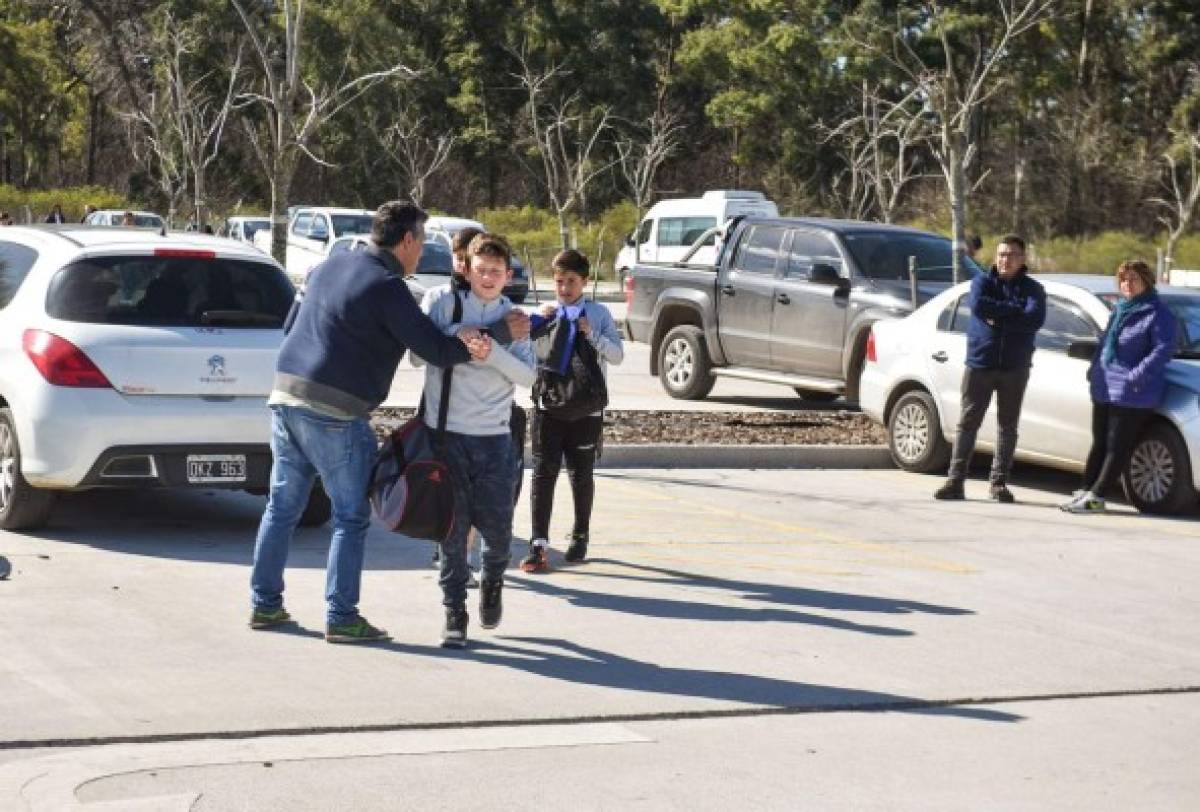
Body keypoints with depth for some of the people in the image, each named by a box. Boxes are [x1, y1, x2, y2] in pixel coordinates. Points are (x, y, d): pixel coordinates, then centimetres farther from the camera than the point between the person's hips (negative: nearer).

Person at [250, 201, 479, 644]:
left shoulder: (329, 267, 15)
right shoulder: (387, 287, -11)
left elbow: (290, 324, 24)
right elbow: (435, 349, -12)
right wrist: (468, 348, 5)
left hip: (286, 396, 8)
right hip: (334, 412, -8)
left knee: (282, 506, 15)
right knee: (350, 517, 2)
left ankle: (265, 604, 21)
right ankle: (341, 618, 3)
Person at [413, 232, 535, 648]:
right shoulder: (445, 305, 3)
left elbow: (527, 374, -1)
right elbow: (419, 355, -3)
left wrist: (493, 352, -17)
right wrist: (456, 339, -17)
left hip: (494, 437, 1)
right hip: (446, 432, -1)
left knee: (497, 526, 1)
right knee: (453, 527, 0)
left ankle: (492, 584, 33)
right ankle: (454, 613, 10)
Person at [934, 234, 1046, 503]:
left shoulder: (1033, 288, 6)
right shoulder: (982, 281, 6)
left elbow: (1035, 319, -14)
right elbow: (978, 305, -16)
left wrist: (997, 317, -15)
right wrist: (1014, 310, -13)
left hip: (1014, 367, 1)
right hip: (979, 363, -1)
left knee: (1008, 426, 6)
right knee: (968, 422, -1)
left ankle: (999, 482, 13)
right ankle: (955, 481, 0)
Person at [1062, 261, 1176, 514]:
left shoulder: (1158, 314, -8)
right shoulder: (1119, 310, 17)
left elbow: (1163, 350, -17)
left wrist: (1137, 376, -24)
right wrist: (1094, 369, 15)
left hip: (1132, 395, -8)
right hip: (1104, 389, 8)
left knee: (1117, 447, -4)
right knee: (1099, 443, 12)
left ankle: (1096, 497, -5)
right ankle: (1085, 491, 17)